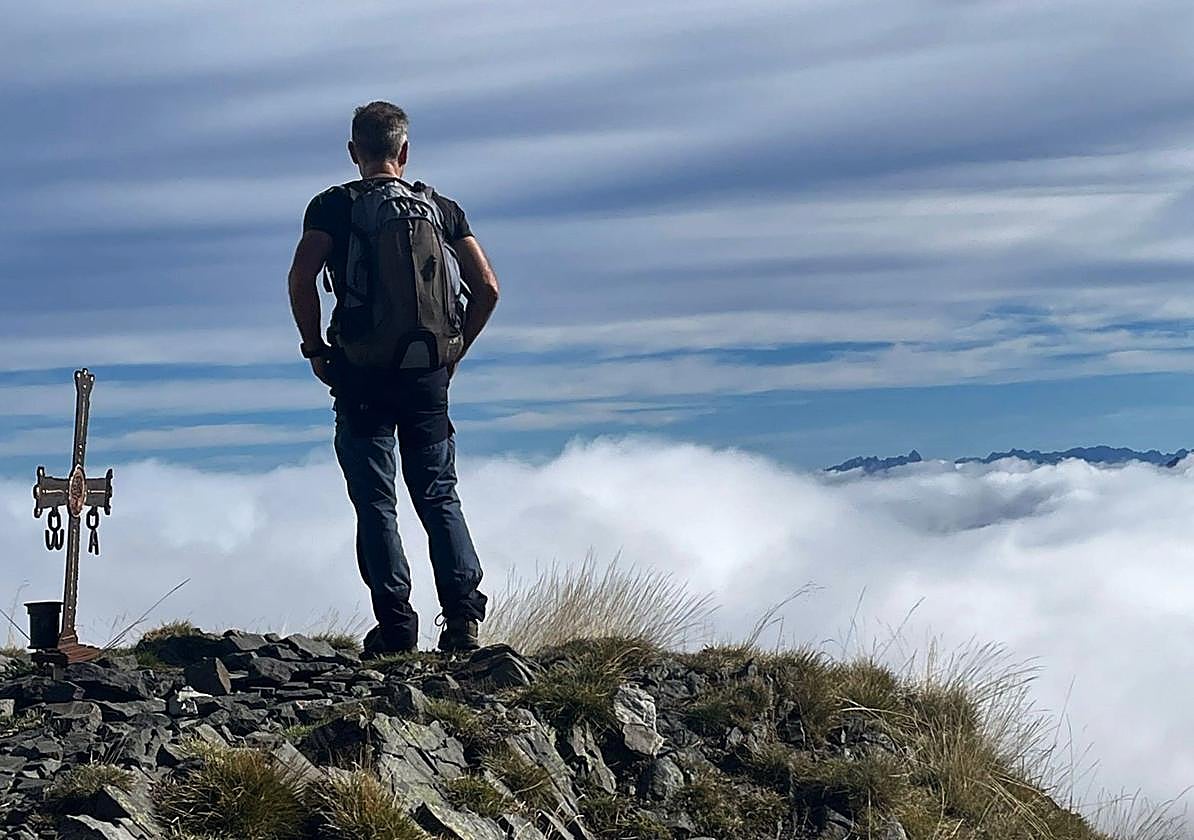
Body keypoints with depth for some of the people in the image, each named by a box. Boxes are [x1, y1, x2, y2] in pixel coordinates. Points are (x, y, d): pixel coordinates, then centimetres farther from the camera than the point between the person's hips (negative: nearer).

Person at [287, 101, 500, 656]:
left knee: (375, 502, 3)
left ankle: (396, 626, -2)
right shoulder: (442, 208, 9)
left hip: (361, 373, -3)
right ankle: (463, 616, -2)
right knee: (439, 496, 10)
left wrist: (314, 348, -4)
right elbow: (487, 287, 3)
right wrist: (454, 351, 12)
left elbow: (302, 276, -15)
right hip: (428, 374, 3)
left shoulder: (333, 206, 0)